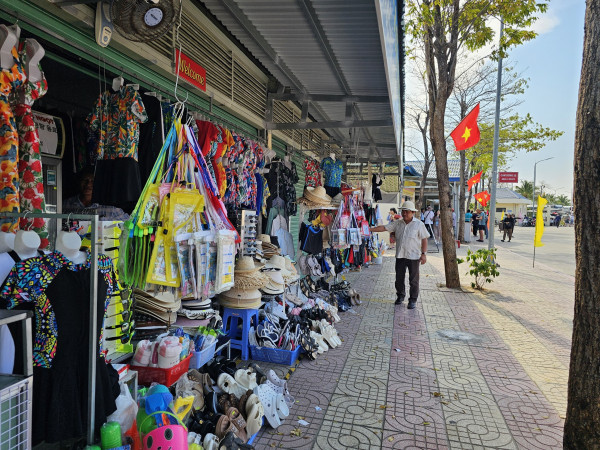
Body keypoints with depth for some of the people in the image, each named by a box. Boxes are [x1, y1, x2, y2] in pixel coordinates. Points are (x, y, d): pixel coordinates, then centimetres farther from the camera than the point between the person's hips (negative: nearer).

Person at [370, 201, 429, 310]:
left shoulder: (419, 224, -1)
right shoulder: (398, 224, 8)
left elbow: (424, 239, -2)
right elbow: (384, 228, 5)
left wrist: (423, 254, -8)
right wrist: (370, 229, -5)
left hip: (413, 256, -4)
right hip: (400, 255, 4)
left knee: (413, 280, 2)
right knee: (399, 278, 12)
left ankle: (413, 300, 14)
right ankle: (400, 295, 31)